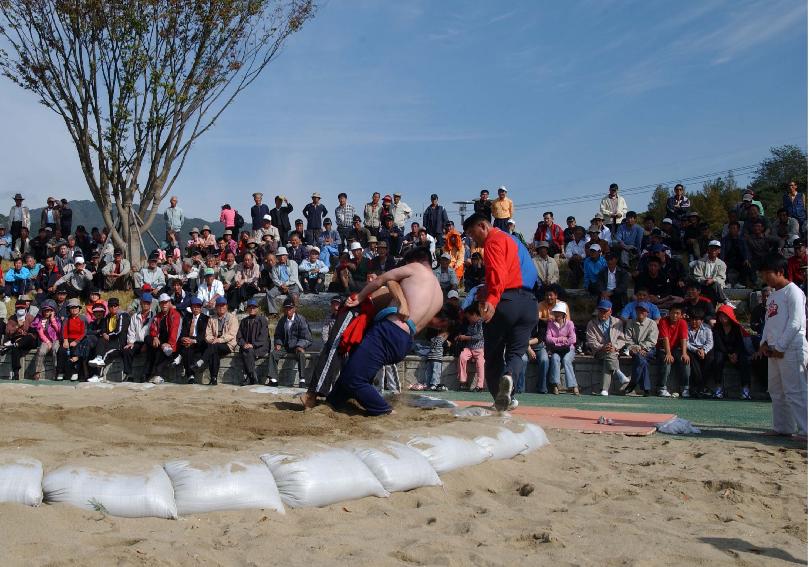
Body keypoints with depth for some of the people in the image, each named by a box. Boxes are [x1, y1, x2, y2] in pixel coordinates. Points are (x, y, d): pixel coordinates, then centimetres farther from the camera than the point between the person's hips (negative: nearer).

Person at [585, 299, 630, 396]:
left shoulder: (617, 322, 15)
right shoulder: (592, 324, 11)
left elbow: (622, 339, 9)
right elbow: (591, 341, 1)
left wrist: (614, 347, -12)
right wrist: (602, 347, -17)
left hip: (614, 351, 1)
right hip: (599, 351, -1)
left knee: (607, 361, -31)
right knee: (609, 355, -35)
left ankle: (605, 389, -37)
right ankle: (621, 376, -38)